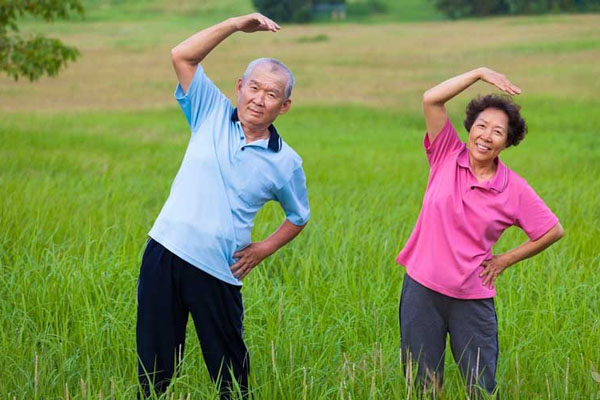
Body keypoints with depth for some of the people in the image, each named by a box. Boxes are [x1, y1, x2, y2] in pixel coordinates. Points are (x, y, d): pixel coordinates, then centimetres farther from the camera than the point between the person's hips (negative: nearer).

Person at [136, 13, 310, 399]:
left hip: (217, 272, -1)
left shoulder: (286, 162, 2)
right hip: (165, 252, 1)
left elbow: (299, 216, 17)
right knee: (155, 363, 6)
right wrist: (237, 24, -7)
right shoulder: (213, 114, 5)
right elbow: (182, 56, -2)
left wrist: (264, 249, 3)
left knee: (229, 367, 7)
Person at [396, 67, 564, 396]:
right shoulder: (448, 156, -2)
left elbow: (554, 231, 5)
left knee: (481, 389, 5)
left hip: (472, 299, -1)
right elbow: (431, 99, -11)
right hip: (422, 289, 1)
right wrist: (480, 73, -15)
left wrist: (506, 259, 4)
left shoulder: (515, 189, -4)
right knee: (422, 385, 8)